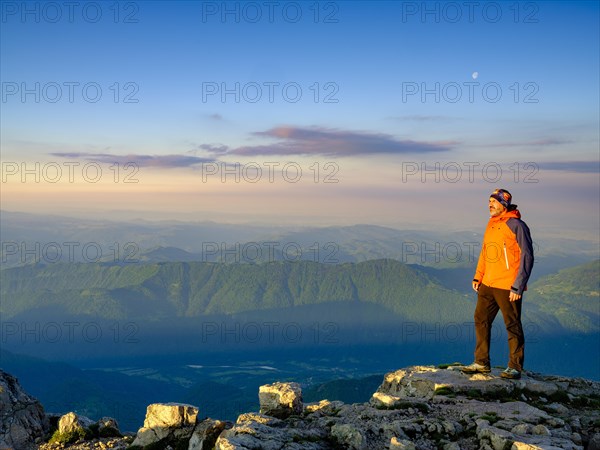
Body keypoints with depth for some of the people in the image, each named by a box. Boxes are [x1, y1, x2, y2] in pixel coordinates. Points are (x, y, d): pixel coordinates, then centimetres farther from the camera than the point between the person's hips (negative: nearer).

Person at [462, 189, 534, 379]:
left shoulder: (516, 225, -12)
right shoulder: (491, 224, 12)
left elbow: (527, 256, -13)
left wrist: (518, 286, -17)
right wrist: (477, 277, 11)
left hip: (508, 288, -8)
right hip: (487, 285, 8)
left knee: (513, 326, 2)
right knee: (481, 321, 10)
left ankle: (515, 367, 12)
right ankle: (482, 363, 20)